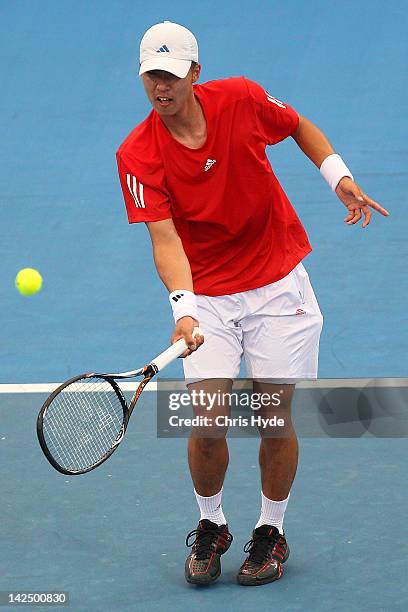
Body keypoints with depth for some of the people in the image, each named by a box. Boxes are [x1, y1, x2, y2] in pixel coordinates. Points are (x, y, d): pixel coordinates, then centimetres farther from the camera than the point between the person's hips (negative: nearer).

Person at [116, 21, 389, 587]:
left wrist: (340, 178, -2)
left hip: (278, 284, 0)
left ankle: (271, 533, 21)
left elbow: (299, 126, 11)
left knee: (276, 418, 0)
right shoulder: (137, 156, -14)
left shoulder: (242, 100, -10)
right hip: (207, 295, 0)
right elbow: (164, 238, -22)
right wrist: (182, 309, -37)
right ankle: (210, 528, 18)